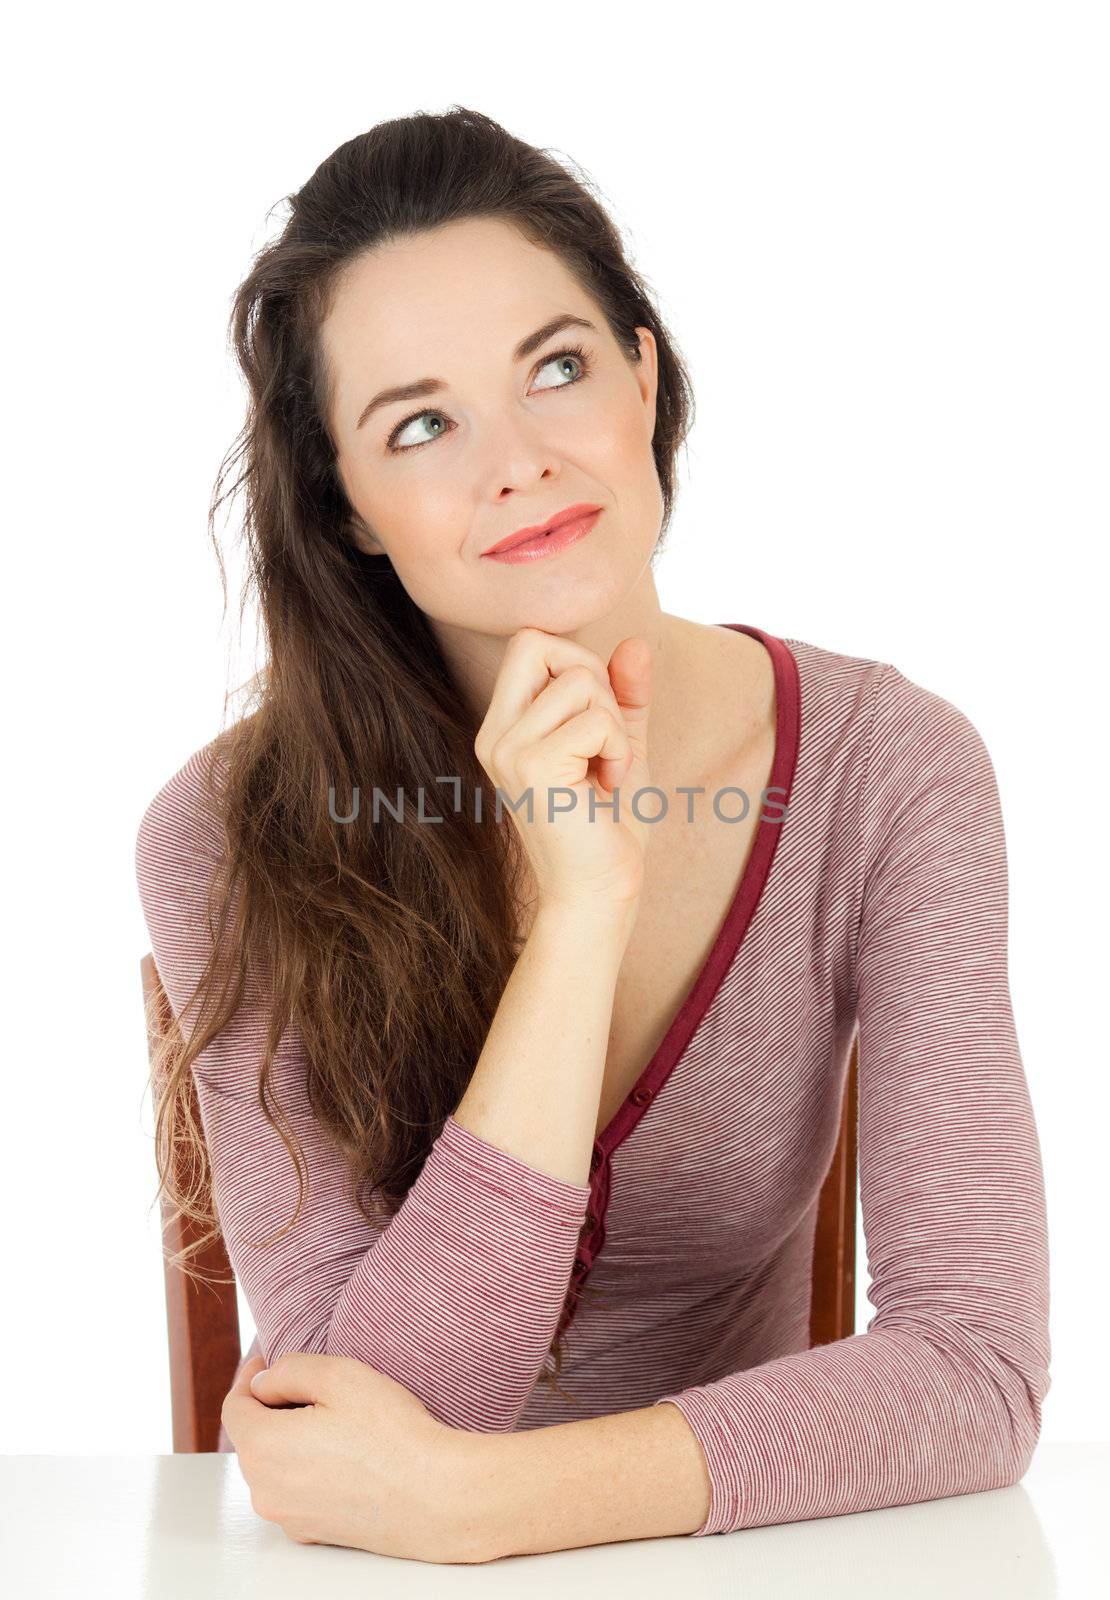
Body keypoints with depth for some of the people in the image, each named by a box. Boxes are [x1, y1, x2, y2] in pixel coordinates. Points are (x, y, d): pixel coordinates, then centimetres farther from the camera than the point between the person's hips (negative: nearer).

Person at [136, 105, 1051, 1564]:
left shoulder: (888, 771, -10)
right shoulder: (231, 841, -13)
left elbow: (976, 1365, -16)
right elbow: (365, 1411, -20)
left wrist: (472, 1500, -26)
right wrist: (577, 909, -27)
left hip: (743, 1556, 2)